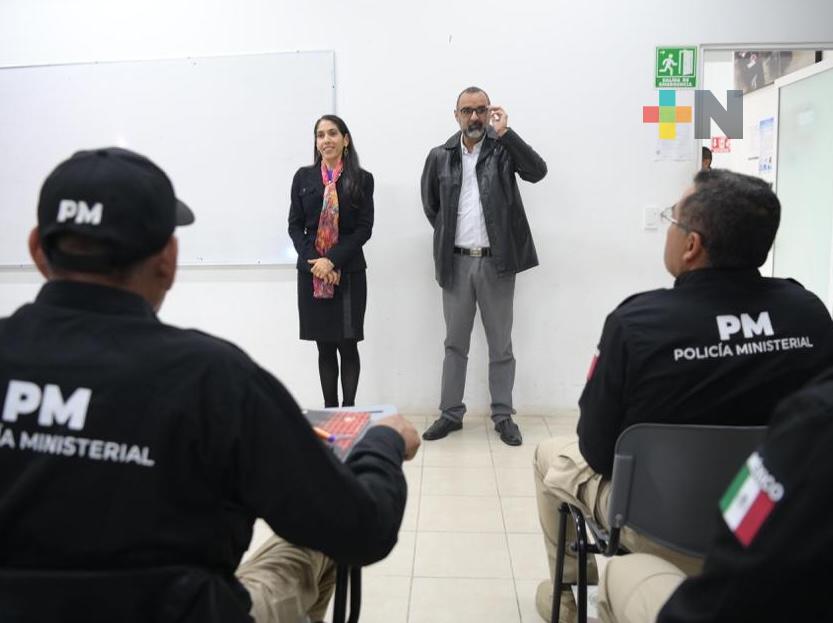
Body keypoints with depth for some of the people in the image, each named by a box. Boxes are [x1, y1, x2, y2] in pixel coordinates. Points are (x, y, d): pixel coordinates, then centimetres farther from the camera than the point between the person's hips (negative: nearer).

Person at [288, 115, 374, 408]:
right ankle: (330, 410, 16)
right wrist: (314, 261, -9)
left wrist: (332, 261, -13)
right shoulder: (303, 177, 7)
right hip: (311, 273, 2)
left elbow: (364, 228, -4)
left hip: (349, 272, -2)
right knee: (324, 347, 7)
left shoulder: (362, 179, 1)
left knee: (347, 346, 1)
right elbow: (295, 225, 5)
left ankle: (349, 410, 12)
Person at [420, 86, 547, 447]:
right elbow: (430, 203, 17)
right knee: (455, 343, 10)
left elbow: (538, 171, -19)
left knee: (500, 345, 7)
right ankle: (451, 413, 21)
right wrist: (446, 234, 9)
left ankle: (503, 416, 19)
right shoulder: (440, 156, 4)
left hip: (496, 261, -2)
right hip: (456, 262, 2)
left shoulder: (503, 149, -1)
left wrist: (505, 133, -21)